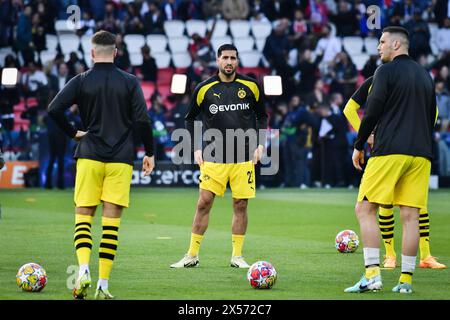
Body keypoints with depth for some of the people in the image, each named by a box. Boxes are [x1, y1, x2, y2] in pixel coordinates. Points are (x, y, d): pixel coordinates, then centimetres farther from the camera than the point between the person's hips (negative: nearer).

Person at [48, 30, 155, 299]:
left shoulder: (81, 81, 0)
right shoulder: (130, 82, 1)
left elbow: (54, 109, -10)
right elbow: (143, 120, -5)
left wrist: (73, 133, 4)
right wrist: (150, 153, 5)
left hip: (89, 156, 0)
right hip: (121, 159, 0)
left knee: (83, 217, 6)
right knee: (112, 222, 2)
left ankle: (84, 271, -17)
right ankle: (103, 285, -1)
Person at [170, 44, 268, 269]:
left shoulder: (250, 86, 3)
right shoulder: (205, 89, 0)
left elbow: (262, 116, 15)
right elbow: (190, 119, 11)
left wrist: (260, 144, 4)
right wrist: (196, 148, 2)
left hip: (244, 157, 1)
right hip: (213, 157, -1)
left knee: (240, 205, 2)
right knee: (204, 202, -5)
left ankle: (237, 256, 11)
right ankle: (192, 255, 2)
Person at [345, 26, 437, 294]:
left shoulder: (387, 71, -3)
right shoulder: (425, 76, 18)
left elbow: (372, 112, -7)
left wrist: (359, 146, 1)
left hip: (389, 151, -6)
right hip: (421, 155, 6)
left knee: (365, 209, -2)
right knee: (410, 216, 4)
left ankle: (373, 274, -12)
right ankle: (406, 280, 0)